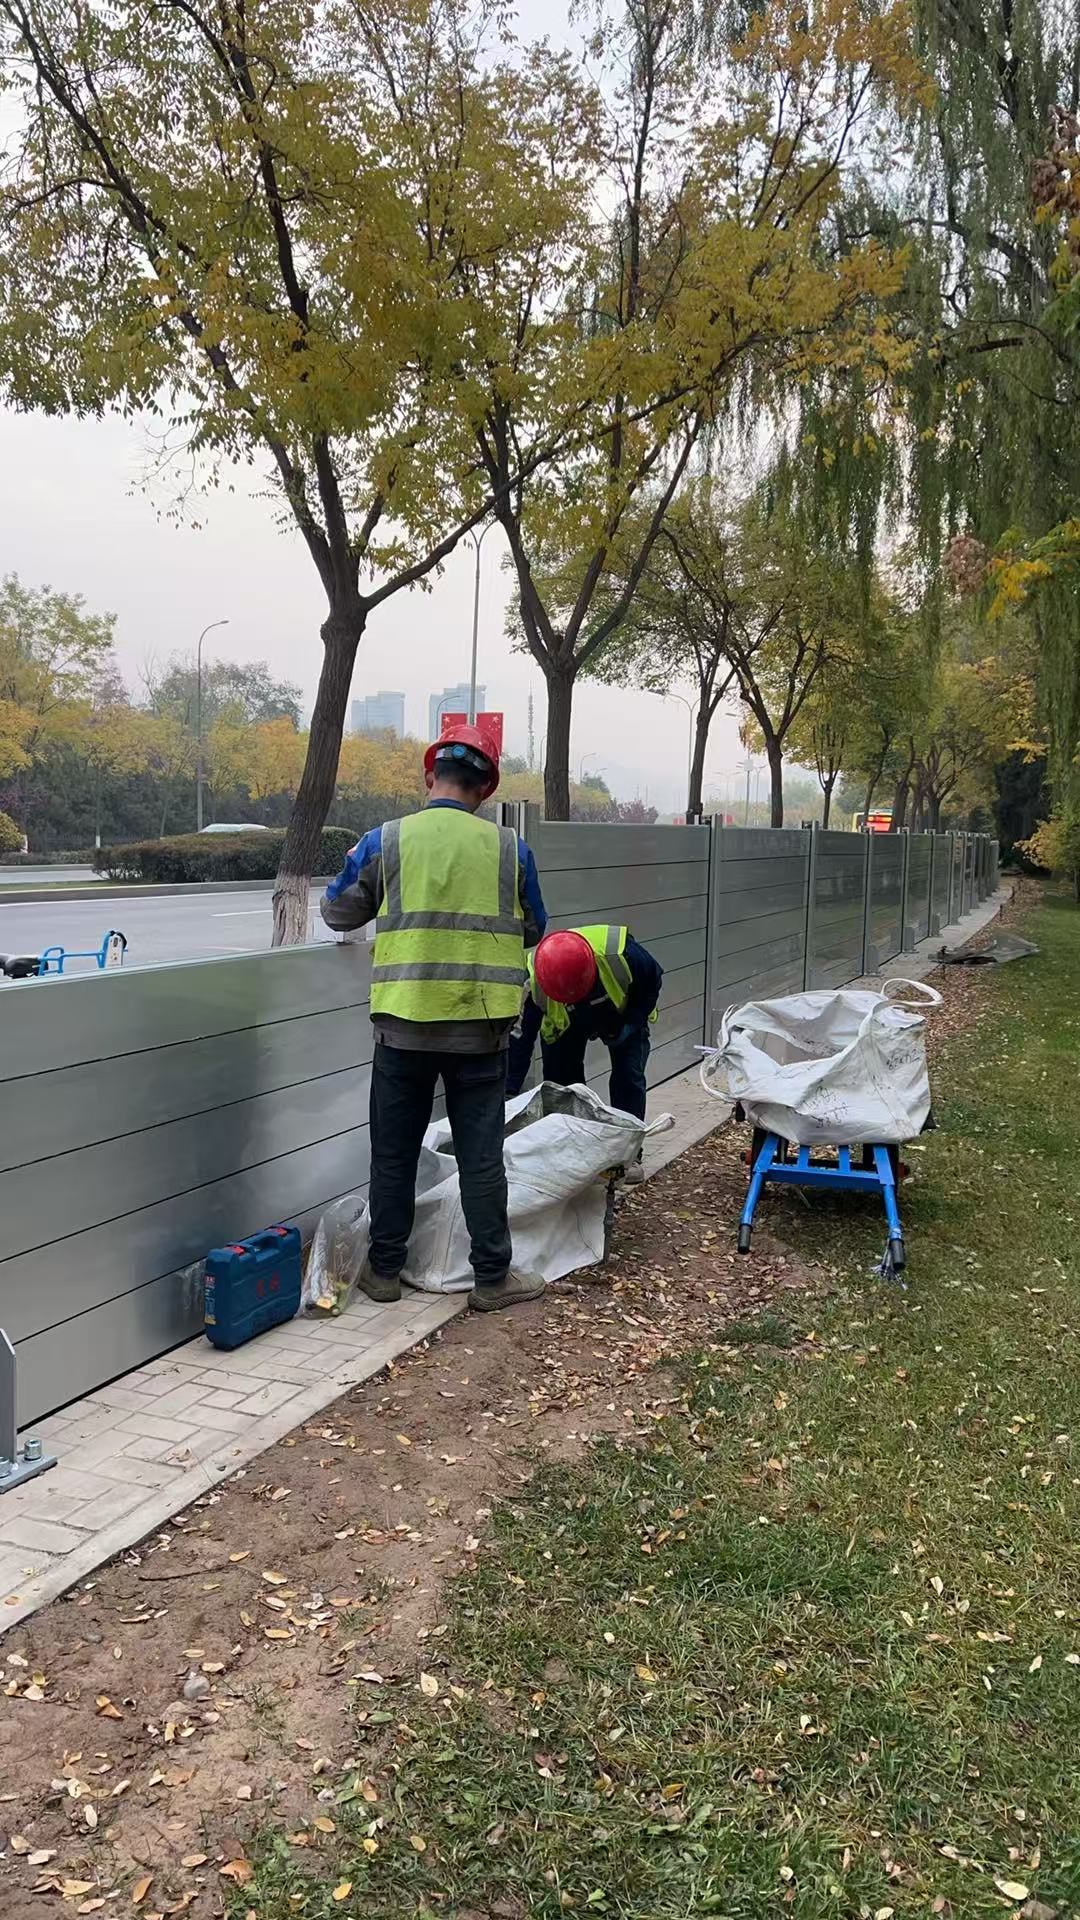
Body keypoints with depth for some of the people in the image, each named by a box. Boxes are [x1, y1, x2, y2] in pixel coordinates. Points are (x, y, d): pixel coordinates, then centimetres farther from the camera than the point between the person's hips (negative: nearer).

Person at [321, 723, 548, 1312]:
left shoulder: (384, 842, -4)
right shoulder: (510, 848, -2)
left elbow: (338, 912, 10)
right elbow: (532, 930, 11)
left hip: (404, 1025, 0)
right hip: (481, 1027, 0)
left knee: (393, 1154, 12)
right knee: (481, 1157, 8)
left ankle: (384, 1270, 22)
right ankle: (493, 1278, 16)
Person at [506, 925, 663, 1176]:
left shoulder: (619, 952, -42)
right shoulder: (534, 983, -38)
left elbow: (653, 979, -19)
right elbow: (521, 1038, -29)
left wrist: (633, 1023, -25)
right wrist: (508, 1093, -32)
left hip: (622, 1016, -1)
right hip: (565, 1025, 1)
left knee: (629, 1078, -8)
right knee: (560, 1080, -6)